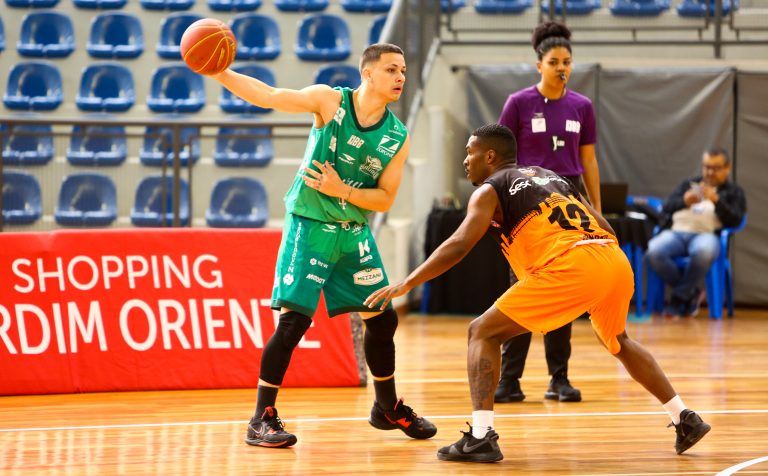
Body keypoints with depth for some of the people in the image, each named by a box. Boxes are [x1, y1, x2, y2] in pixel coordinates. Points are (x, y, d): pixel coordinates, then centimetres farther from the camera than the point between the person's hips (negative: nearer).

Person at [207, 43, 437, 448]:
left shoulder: (398, 137, -1)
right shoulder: (331, 101, -10)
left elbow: (385, 199, -2)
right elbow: (268, 96, -16)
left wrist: (342, 191, -20)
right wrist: (219, 73, -29)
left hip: (354, 233, 5)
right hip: (309, 227, -5)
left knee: (382, 318, 10)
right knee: (293, 319, -14)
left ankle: (388, 408, 31)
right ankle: (262, 420, -6)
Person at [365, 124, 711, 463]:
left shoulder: (490, 190, 11)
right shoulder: (551, 176, 31)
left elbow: (460, 245, -4)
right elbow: (605, 229, 25)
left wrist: (405, 285, -2)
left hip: (570, 266, -7)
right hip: (615, 260, 7)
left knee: (483, 332, 5)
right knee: (617, 341, 35)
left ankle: (480, 437, -8)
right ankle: (685, 419, 34)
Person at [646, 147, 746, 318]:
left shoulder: (733, 192, 19)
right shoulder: (688, 184, 27)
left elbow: (735, 221, 1)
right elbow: (666, 208, 14)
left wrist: (716, 201, -13)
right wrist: (684, 201, -7)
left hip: (706, 235, -3)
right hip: (676, 232, 3)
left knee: (703, 252, -41)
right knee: (654, 252, -31)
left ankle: (680, 297, -19)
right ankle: (691, 293, -10)